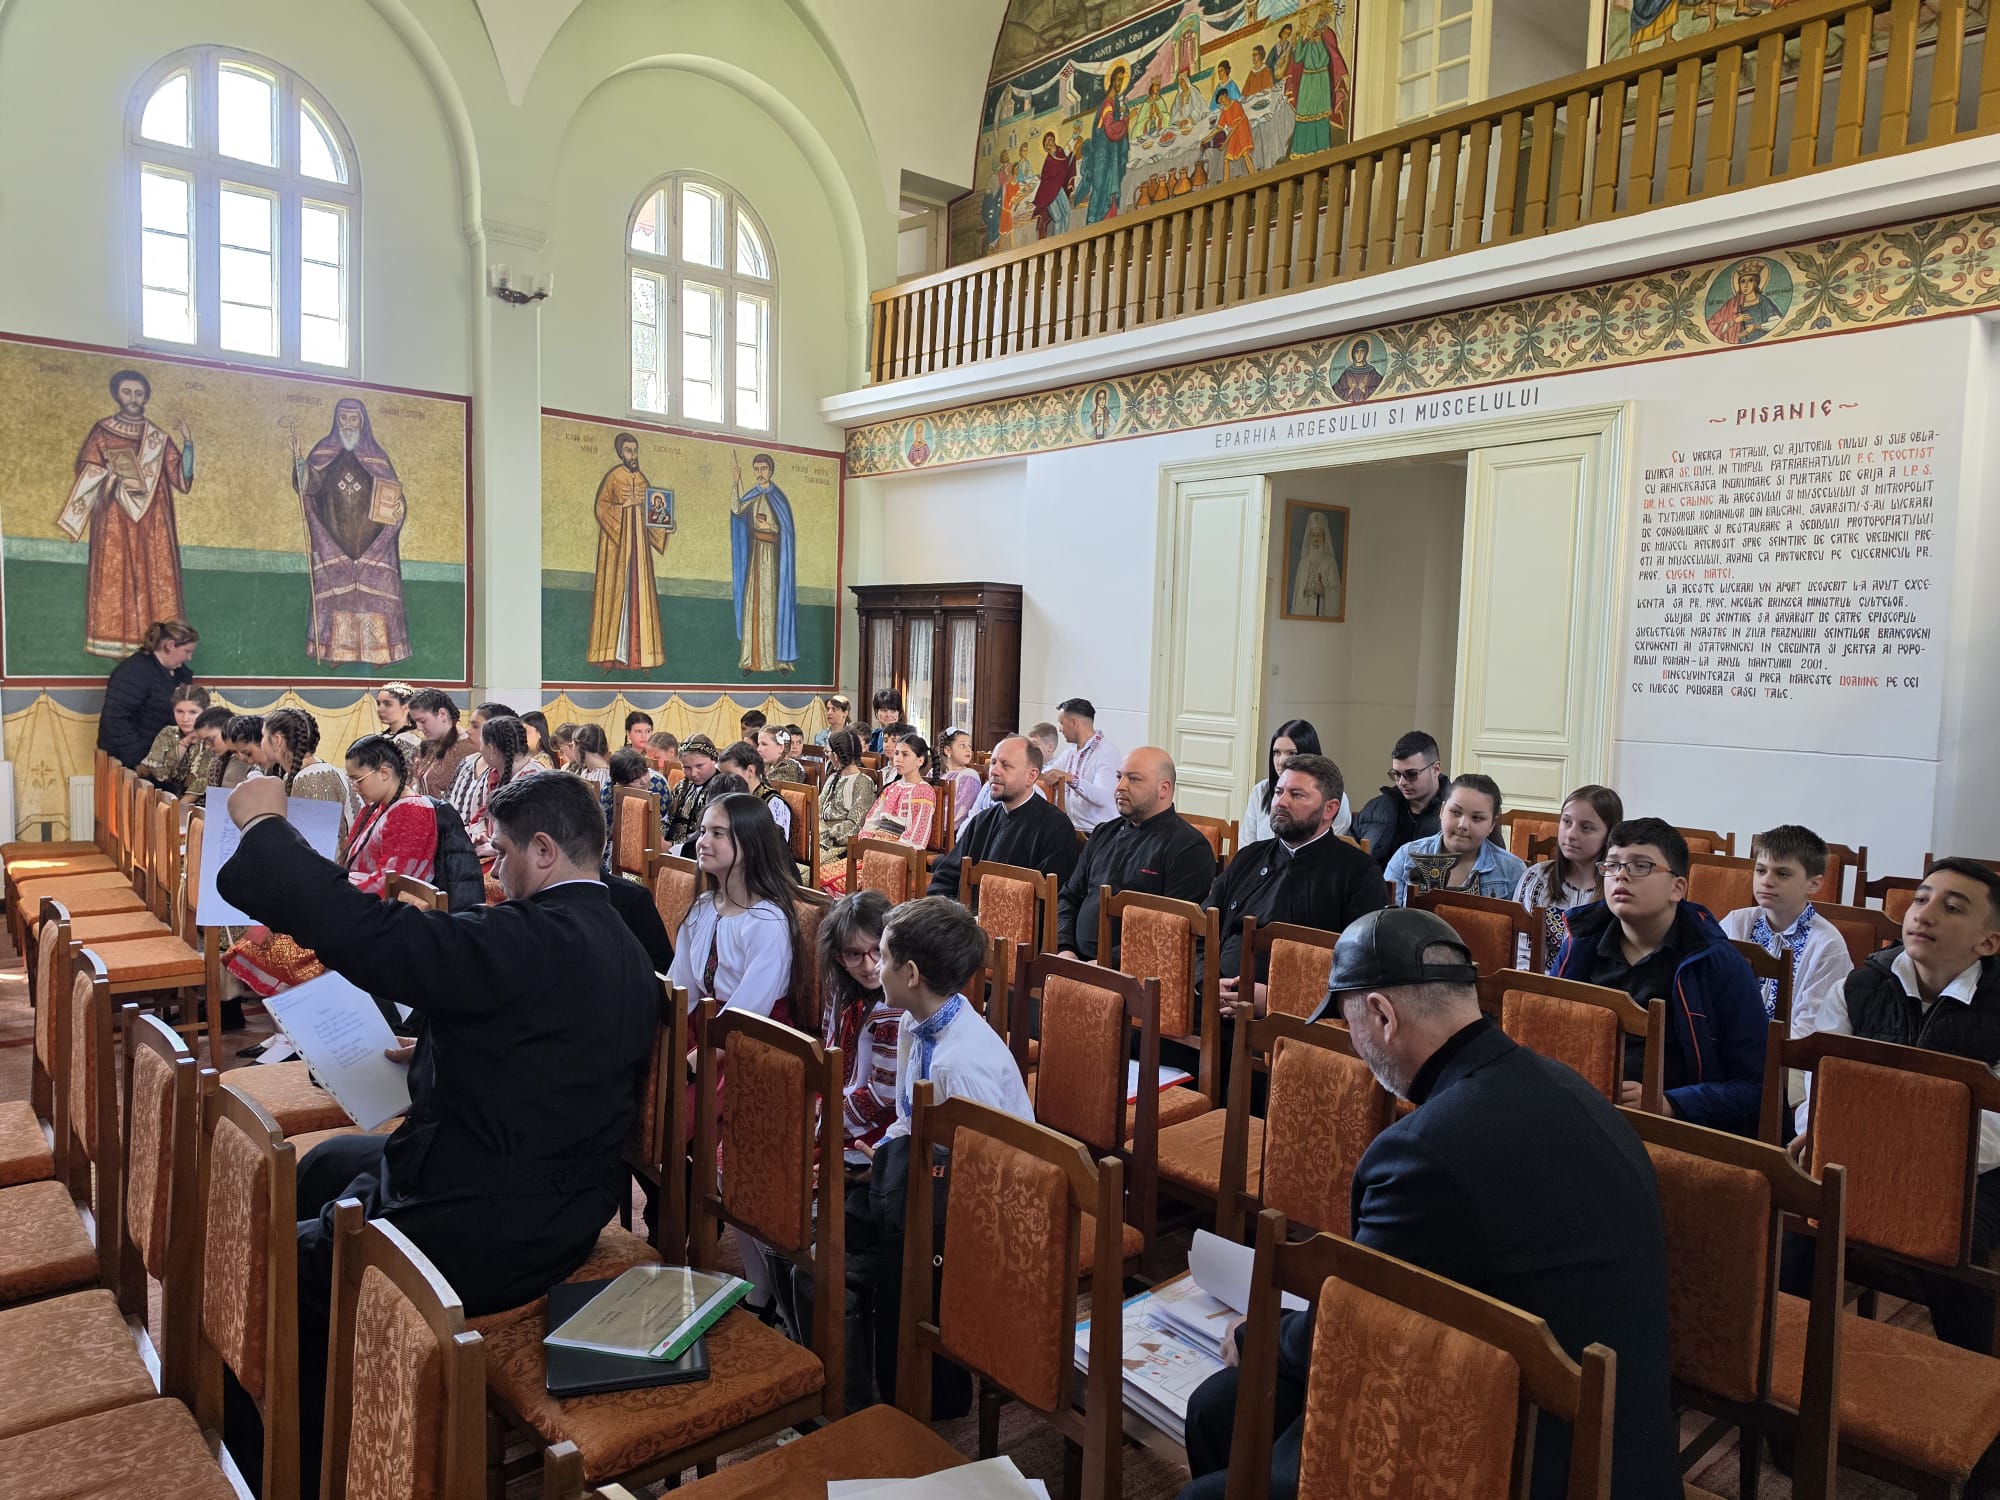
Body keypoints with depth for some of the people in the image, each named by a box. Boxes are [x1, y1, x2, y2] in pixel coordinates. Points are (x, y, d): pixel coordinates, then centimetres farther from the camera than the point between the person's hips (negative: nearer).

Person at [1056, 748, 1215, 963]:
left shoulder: (1189, 848, -4)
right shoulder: (1103, 833, 21)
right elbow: (1068, 897, 23)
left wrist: (1111, 962, -17)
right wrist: (1065, 949, 5)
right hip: (1078, 960, 6)